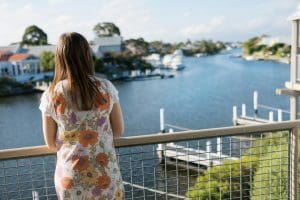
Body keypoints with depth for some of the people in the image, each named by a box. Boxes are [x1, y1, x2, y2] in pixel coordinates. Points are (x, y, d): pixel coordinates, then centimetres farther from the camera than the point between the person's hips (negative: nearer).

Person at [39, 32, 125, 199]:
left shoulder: (50, 95, -9)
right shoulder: (106, 87, -10)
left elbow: (51, 144, -1)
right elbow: (119, 131, -1)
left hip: (71, 177, 0)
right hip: (105, 174, 0)